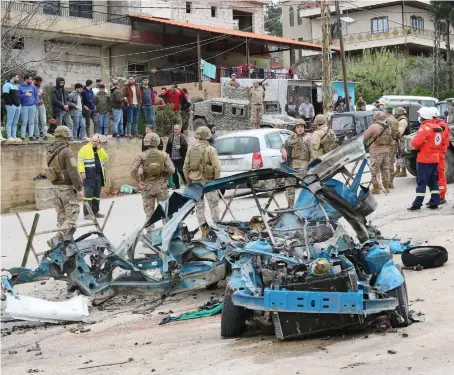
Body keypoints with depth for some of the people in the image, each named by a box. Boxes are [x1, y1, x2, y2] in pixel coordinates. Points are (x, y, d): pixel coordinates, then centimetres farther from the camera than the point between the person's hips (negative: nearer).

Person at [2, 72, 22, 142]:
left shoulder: (16, 86, 22)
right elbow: (4, 95, -14)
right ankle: (9, 137, -7)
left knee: (15, 123, 8)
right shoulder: (7, 85, -4)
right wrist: (10, 103, -15)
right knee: (9, 122, -7)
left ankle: (14, 136, 11)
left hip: (18, 105, 8)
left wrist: (19, 102, 15)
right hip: (11, 106, -8)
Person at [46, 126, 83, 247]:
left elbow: (51, 169, 13)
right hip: (67, 187, -8)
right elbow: (73, 171, -19)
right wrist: (79, 188, -16)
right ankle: (56, 239, -17)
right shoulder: (66, 151, -16)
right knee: (72, 214, -5)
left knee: (61, 215, 13)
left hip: (55, 186, 8)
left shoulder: (50, 152, 8)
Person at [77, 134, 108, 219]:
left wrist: (99, 149, -6)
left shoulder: (100, 149, 16)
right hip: (89, 175, -6)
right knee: (88, 193, -9)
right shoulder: (85, 148, -3)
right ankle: (87, 213, -8)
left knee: (97, 194, 11)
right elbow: (80, 160, -9)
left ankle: (95, 211, 20)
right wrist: (82, 171, -18)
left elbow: (105, 158, 2)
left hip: (98, 175, 6)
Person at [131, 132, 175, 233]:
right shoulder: (164, 155, -4)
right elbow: (171, 170, -10)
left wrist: (139, 182, -4)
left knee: (149, 211, 9)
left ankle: (149, 232, 12)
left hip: (147, 187, -1)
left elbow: (133, 170, -15)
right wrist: (164, 176, 8)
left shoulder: (142, 156, -7)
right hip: (161, 186, 1)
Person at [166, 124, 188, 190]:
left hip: (180, 157, -4)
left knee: (180, 171, -1)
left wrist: (180, 147, -24)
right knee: (174, 172, 9)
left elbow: (186, 147, -7)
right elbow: (168, 147, 8)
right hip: (173, 157, 4)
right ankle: (176, 185, 22)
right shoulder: (171, 137, 3)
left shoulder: (183, 137, -6)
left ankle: (186, 182, 23)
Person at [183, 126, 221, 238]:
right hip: (208, 181, -4)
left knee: (199, 206, 11)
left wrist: (189, 181, 14)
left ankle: (204, 230, 14)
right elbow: (217, 167, -16)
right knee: (214, 205, 8)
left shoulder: (192, 150, 4)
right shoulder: (210, 150, -10)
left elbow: (185, 168, 6)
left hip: (195, 182, 4)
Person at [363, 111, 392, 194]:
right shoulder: (388, 127, 6)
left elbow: (364, 137, -10)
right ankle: (386, 187, 22)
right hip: (386, 151, 7)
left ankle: (376, 188, 4)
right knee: (385, 169, 15)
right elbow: (389, 139, 10)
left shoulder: (374, 127, -16)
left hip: (376, 152, -7)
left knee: (375, 171, 1)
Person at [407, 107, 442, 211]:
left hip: (424, 159, -8)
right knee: (433, 181, 13)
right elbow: (440, 143, 16)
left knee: (421, 182, -5)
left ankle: (417, 204, -4)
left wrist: (415, 143, -2)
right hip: (435, 158, 8)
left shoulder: (425, 127, -17)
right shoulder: (438, 127, 10)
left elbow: (415, 143, -23)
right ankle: (435, 202, 14)